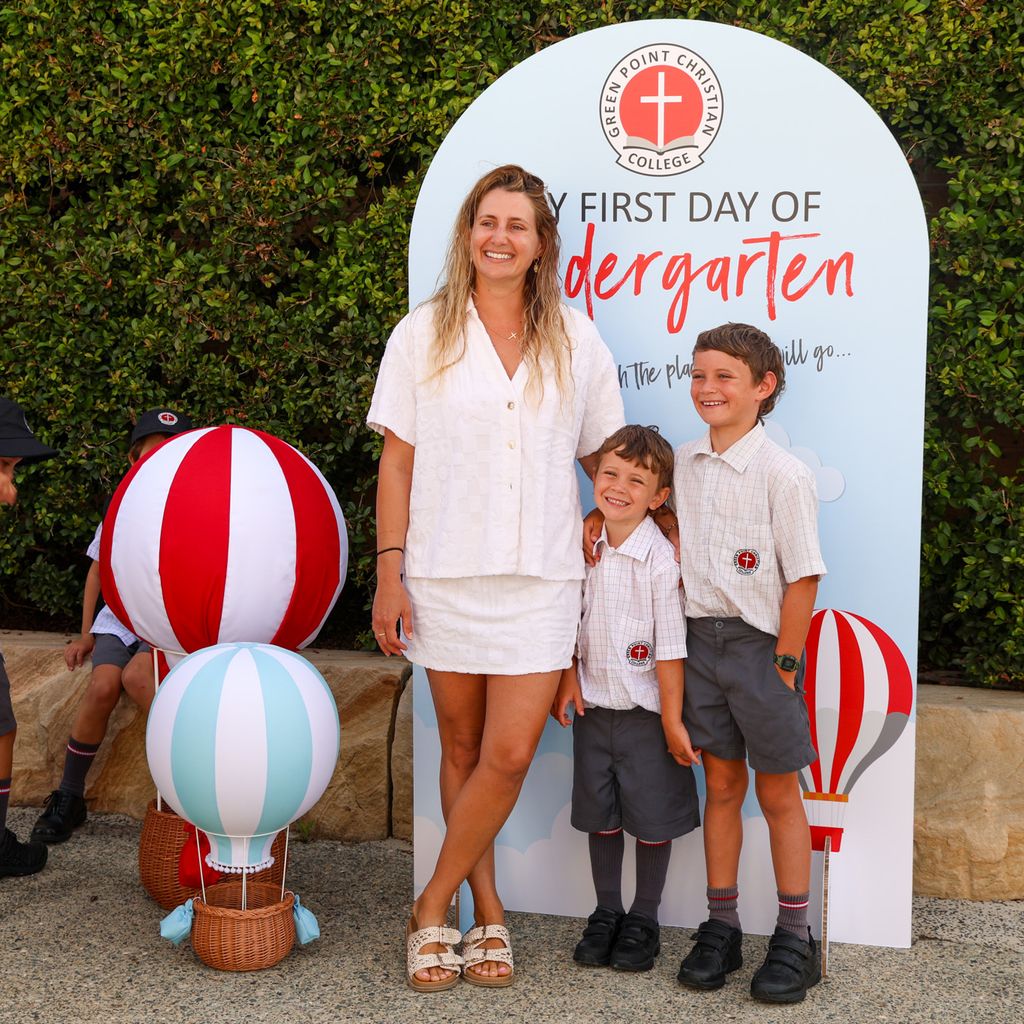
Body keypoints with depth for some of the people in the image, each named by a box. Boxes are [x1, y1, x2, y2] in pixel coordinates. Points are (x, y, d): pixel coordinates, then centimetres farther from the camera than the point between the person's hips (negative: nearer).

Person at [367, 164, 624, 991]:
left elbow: (609, 458, 13)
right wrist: (389, 572, -3)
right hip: (445, 573, 0)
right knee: (462, 748, 10)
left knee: (509, 756, -6)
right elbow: (397, 461, 2)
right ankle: (487, 912, 25)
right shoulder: (424, 335, 3)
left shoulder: (576, 341, 5)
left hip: (539, 577, 0)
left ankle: (435, 908, 12)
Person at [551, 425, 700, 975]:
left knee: (652, 816, 6)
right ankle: (606, 913, 28)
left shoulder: (661, 558, -15)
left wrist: (672, 721, -12)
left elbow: (671, 647, -14)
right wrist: (568, 676, 4)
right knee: (599, 814, 13)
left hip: (645, 709, -5)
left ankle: (644, 918, 23)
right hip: (593, 706, 5)